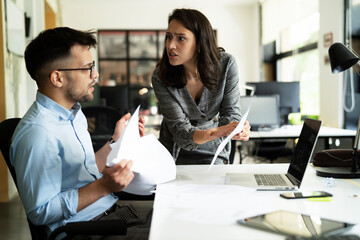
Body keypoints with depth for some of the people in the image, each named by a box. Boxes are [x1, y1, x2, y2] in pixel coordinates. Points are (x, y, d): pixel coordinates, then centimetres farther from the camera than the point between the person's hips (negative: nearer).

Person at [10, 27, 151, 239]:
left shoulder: (74, 113, 11)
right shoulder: (37, 133, -21)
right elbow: (41, 213, -21)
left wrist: (117, 140, 12)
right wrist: (103, 186, -26)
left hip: (113, 211, 9)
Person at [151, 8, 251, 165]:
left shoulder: (226, 64, -17)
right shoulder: (160, 77, -21)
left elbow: (231, 112, -12)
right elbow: (179, 129, -24)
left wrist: (235, 128, -38)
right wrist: (214, 133, -45)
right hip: (176, 150, 0)